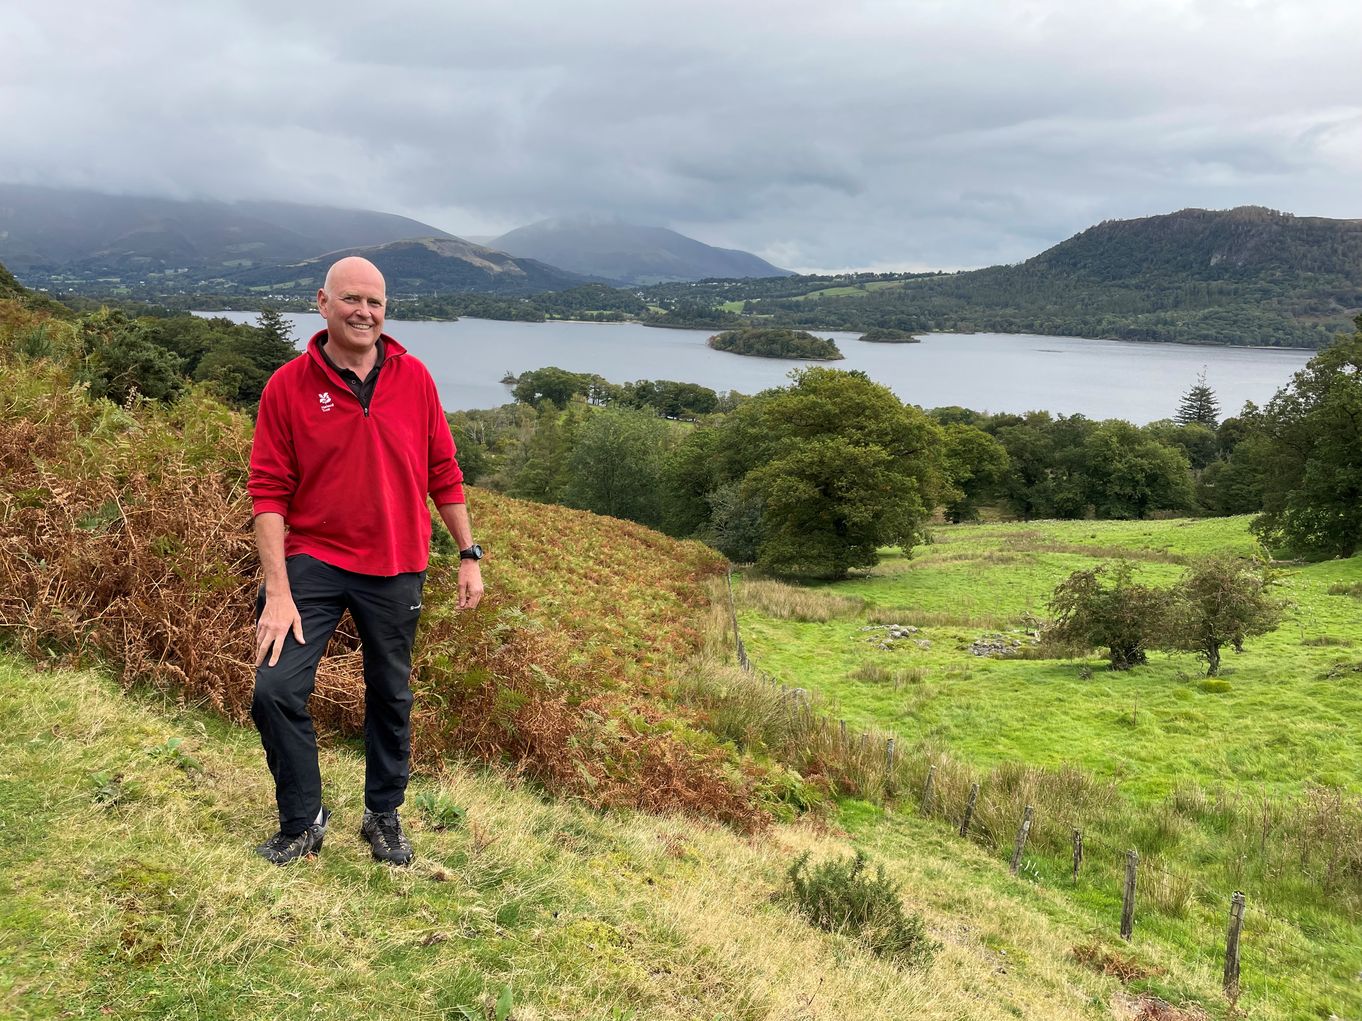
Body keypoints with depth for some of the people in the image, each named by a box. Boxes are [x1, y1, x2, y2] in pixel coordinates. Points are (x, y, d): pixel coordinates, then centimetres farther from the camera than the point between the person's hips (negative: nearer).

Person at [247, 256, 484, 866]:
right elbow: (268, 490, -9)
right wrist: (278, 592, -15)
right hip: (315, 562, -2)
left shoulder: (413, 378, -1)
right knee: (276, 690, -10)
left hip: (396, 570, 2)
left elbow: (442, 472, 6)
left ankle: (384, 817, 34)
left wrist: (469, 554, 6)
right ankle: (302, 824, 13)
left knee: (391, 697, 13)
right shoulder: (288, 386, -7)